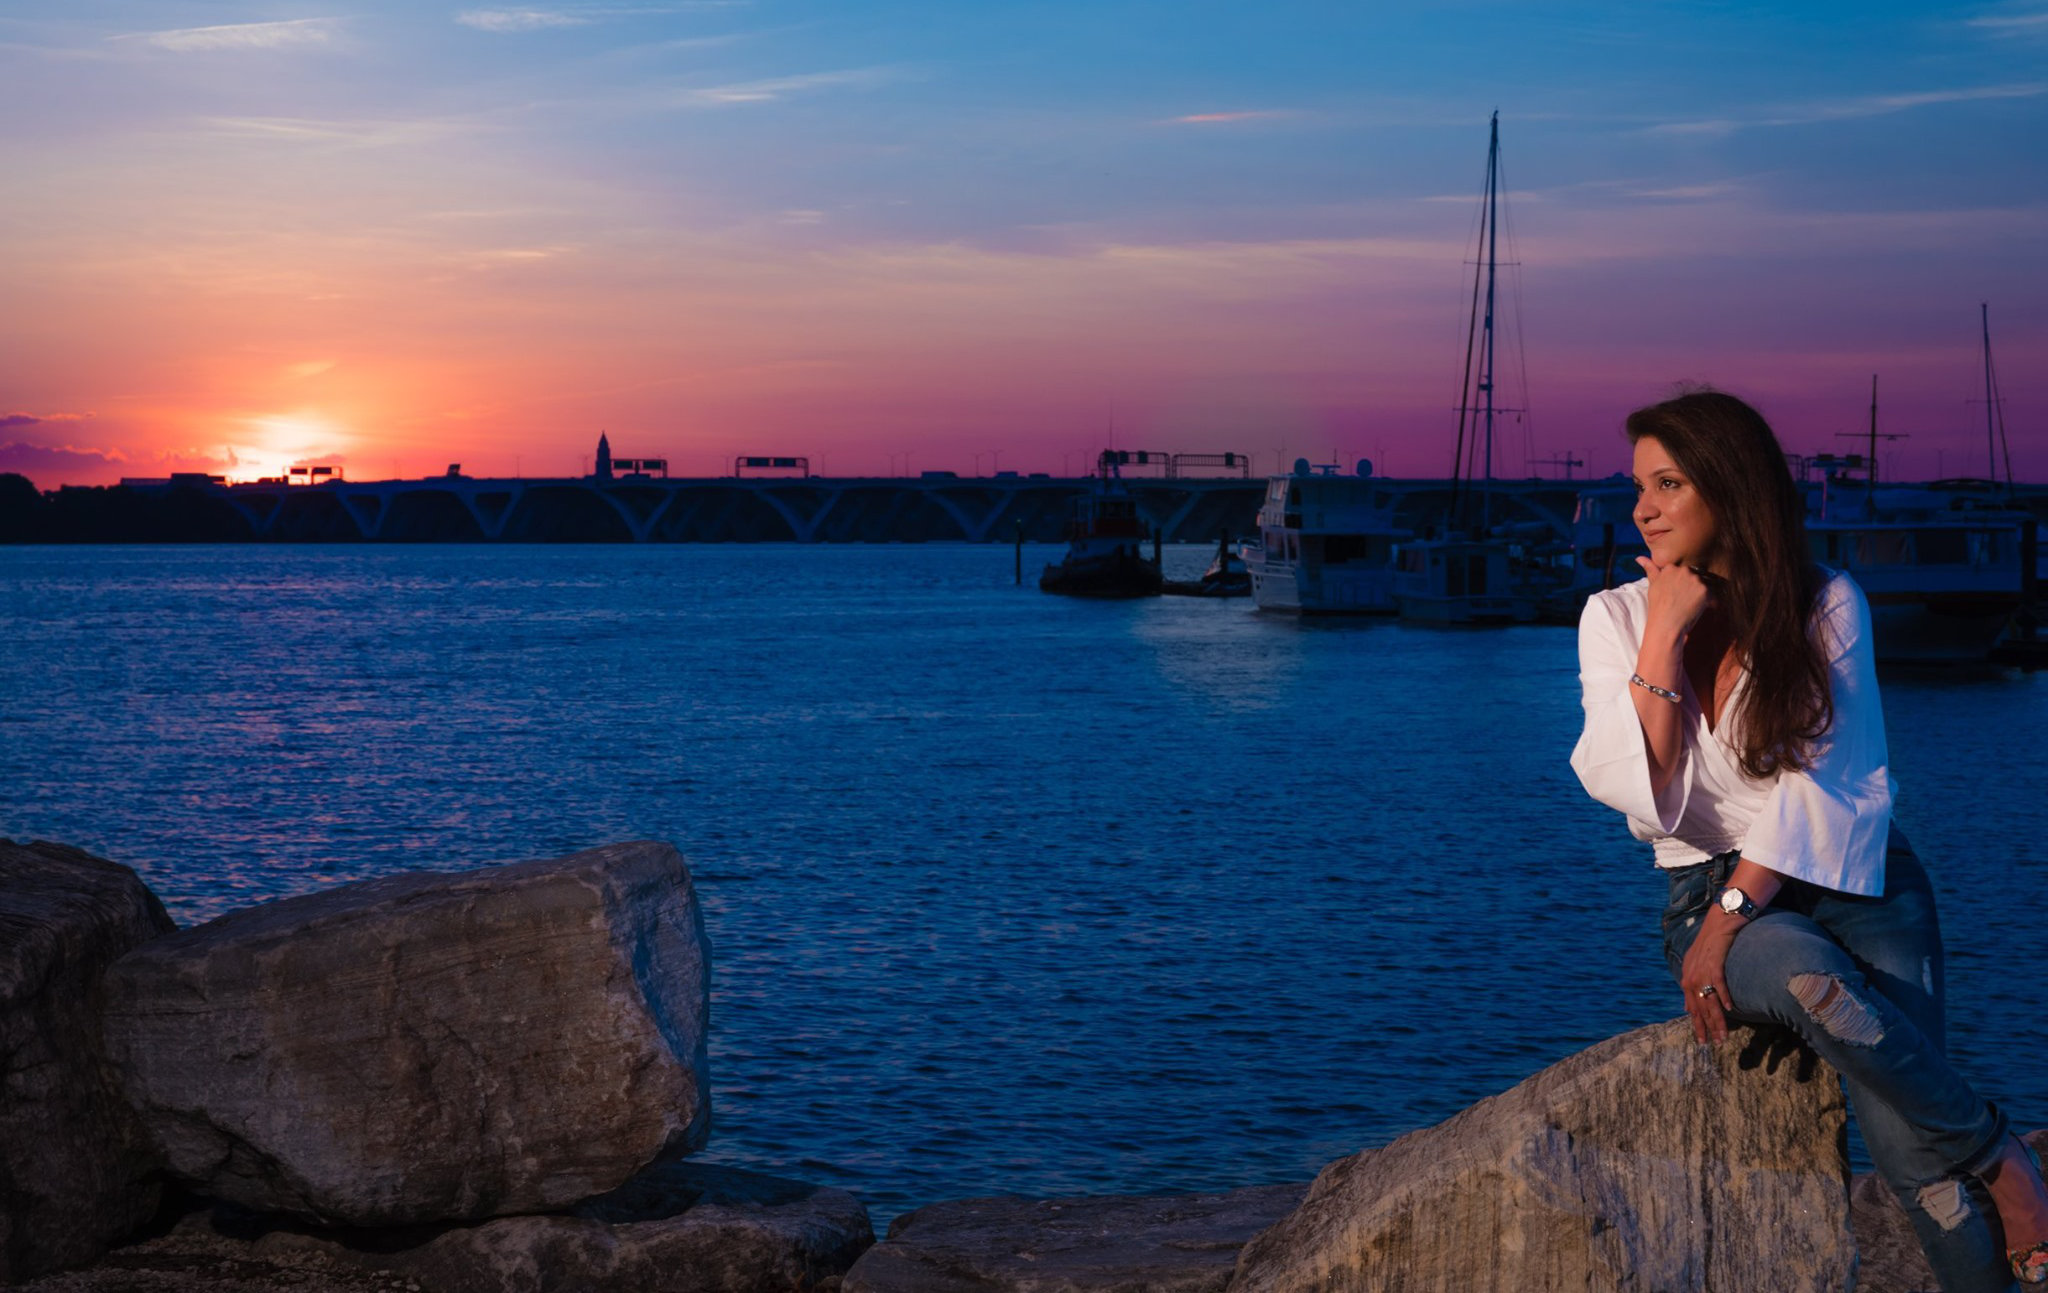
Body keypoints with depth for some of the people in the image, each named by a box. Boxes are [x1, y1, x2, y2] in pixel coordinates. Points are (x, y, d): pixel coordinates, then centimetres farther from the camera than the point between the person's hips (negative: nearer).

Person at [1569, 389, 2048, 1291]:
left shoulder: (1827, 605, 1)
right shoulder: (1617, 618, 3)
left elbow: (1821, 785, -7)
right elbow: (1637, 794, -9)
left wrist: (1735, 911, -18)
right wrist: (1666, 632, -12)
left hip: (1850, 878, 0)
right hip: (1710, 890, 0)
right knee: (1806, 973, -35)